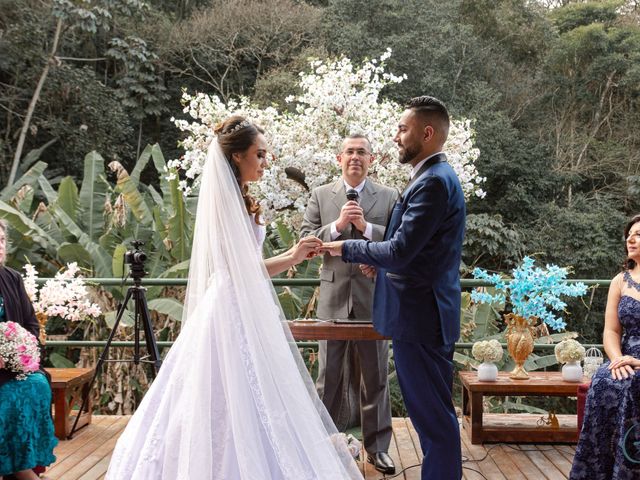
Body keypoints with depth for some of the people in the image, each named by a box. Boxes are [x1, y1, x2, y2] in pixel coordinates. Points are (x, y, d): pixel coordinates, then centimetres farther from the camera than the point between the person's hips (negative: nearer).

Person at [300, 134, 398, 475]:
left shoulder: (389, 198, 5)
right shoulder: (321, 196, 6)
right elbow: (305, 239, 0)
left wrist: (366, 227, -14)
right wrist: (337, 225, -15)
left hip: (374, 298, 0)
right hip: (334, 297, 1)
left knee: (375, 376, 9)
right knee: (329, 376, 8)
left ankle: (377, 446, 21)